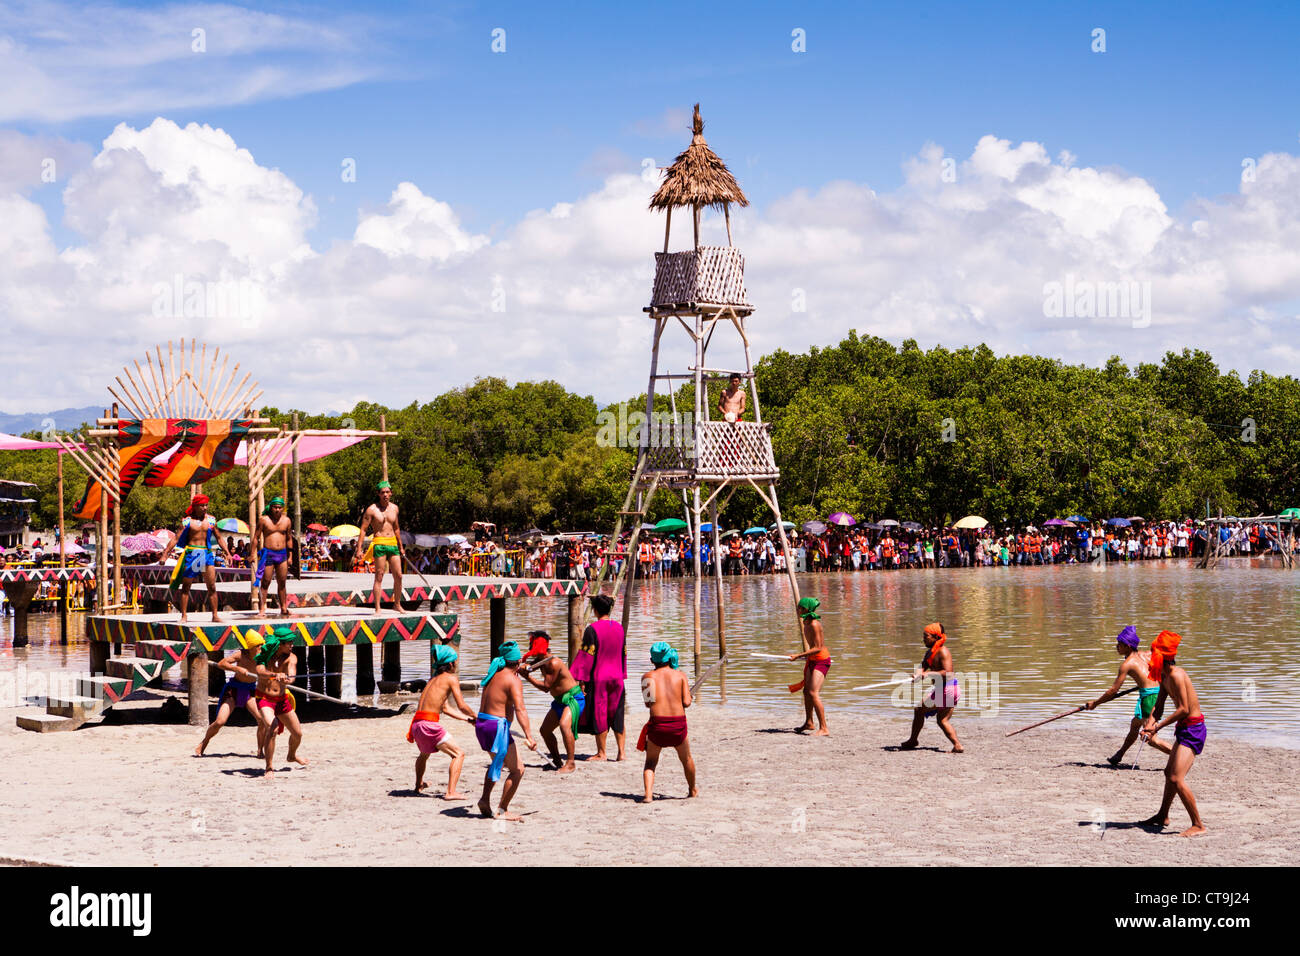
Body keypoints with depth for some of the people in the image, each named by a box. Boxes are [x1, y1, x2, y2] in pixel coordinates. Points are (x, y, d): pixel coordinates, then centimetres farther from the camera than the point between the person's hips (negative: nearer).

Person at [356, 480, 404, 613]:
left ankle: (397, 603, 19)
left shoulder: (394, 508, 12)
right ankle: (377, 608, -2)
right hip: (379, 544, -5)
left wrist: (400, 547, 26)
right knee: (379, 577, -5)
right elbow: (363, 530, -5)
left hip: (393, 544, 5)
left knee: (398, 576, 4)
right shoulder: (372, 510, -4)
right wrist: (359, 549, -13)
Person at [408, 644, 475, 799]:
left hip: (417, 723, 9)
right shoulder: (451, 678, -3)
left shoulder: (434, 678, 21)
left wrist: (467, 718, 26)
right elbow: (462, 706, -9)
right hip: (429, 724, -9)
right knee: (458, 754, -6)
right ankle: (451, 792, -18)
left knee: (424, 753, 36)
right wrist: (475, 717, 8)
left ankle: (418, 785, 54)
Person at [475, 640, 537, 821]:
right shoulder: (513, 680, -13)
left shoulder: (494, 674, 13)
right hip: (497, 726, -9)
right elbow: (519, 709, -24)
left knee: (498, 761, 32)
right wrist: (528, 736, -30)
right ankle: (502, 810, -1)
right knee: (518, 770, 0)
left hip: (481, 724, 9)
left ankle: (485, 799, 25)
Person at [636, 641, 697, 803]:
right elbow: (686, 702, -4)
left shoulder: (648, 676, 5)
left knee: (650, 762, 14)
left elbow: (648, 703, -3)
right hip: (679, 723, 1)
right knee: (686, 759, 25)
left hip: (657, 723, -1)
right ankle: (692, 790, 43)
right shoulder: (680, 675, 5)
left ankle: (648, 793, -8)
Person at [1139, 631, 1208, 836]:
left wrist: (1158, 726, -21)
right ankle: (1163, 816, 43)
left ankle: (1198, 825, -11)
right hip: (1184, 729, 11)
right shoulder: (1165, 677, 10)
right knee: (1169, 772, 25)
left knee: (1177, 779, -18)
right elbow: (1158, 707, 9)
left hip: (1193, 729, -11)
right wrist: (1150, 724, -10)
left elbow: (1183, 709, -25)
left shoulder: (1176, 675, -21)